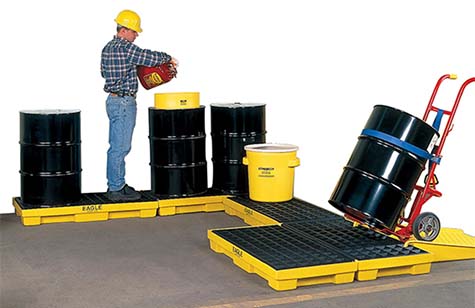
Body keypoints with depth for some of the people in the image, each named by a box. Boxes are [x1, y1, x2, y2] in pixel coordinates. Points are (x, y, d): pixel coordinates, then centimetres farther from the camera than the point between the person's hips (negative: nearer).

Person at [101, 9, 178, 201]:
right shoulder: (125, 47, -16)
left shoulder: (107, 48, 13)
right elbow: (150, 58, -19)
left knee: (117, 146, 15)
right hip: (124, 102, -10)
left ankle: (116, 185, 22)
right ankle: (116, 190, -1)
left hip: (113, 100, 10)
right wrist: (168, 58, -2)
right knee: (120, 147, -5)